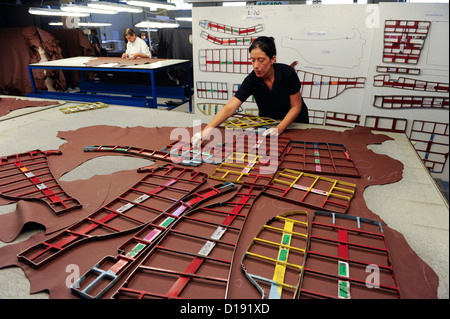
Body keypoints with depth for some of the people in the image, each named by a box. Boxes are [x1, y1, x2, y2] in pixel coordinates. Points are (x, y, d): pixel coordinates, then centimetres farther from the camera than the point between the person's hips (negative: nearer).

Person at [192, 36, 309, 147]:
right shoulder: (251, 80, -23)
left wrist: (279, 128, -28)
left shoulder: (288, 73, -24)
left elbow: (296, 107, -14)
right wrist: (205, 131, -43)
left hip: (294, 122, -1)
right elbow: (229, 108, -31)